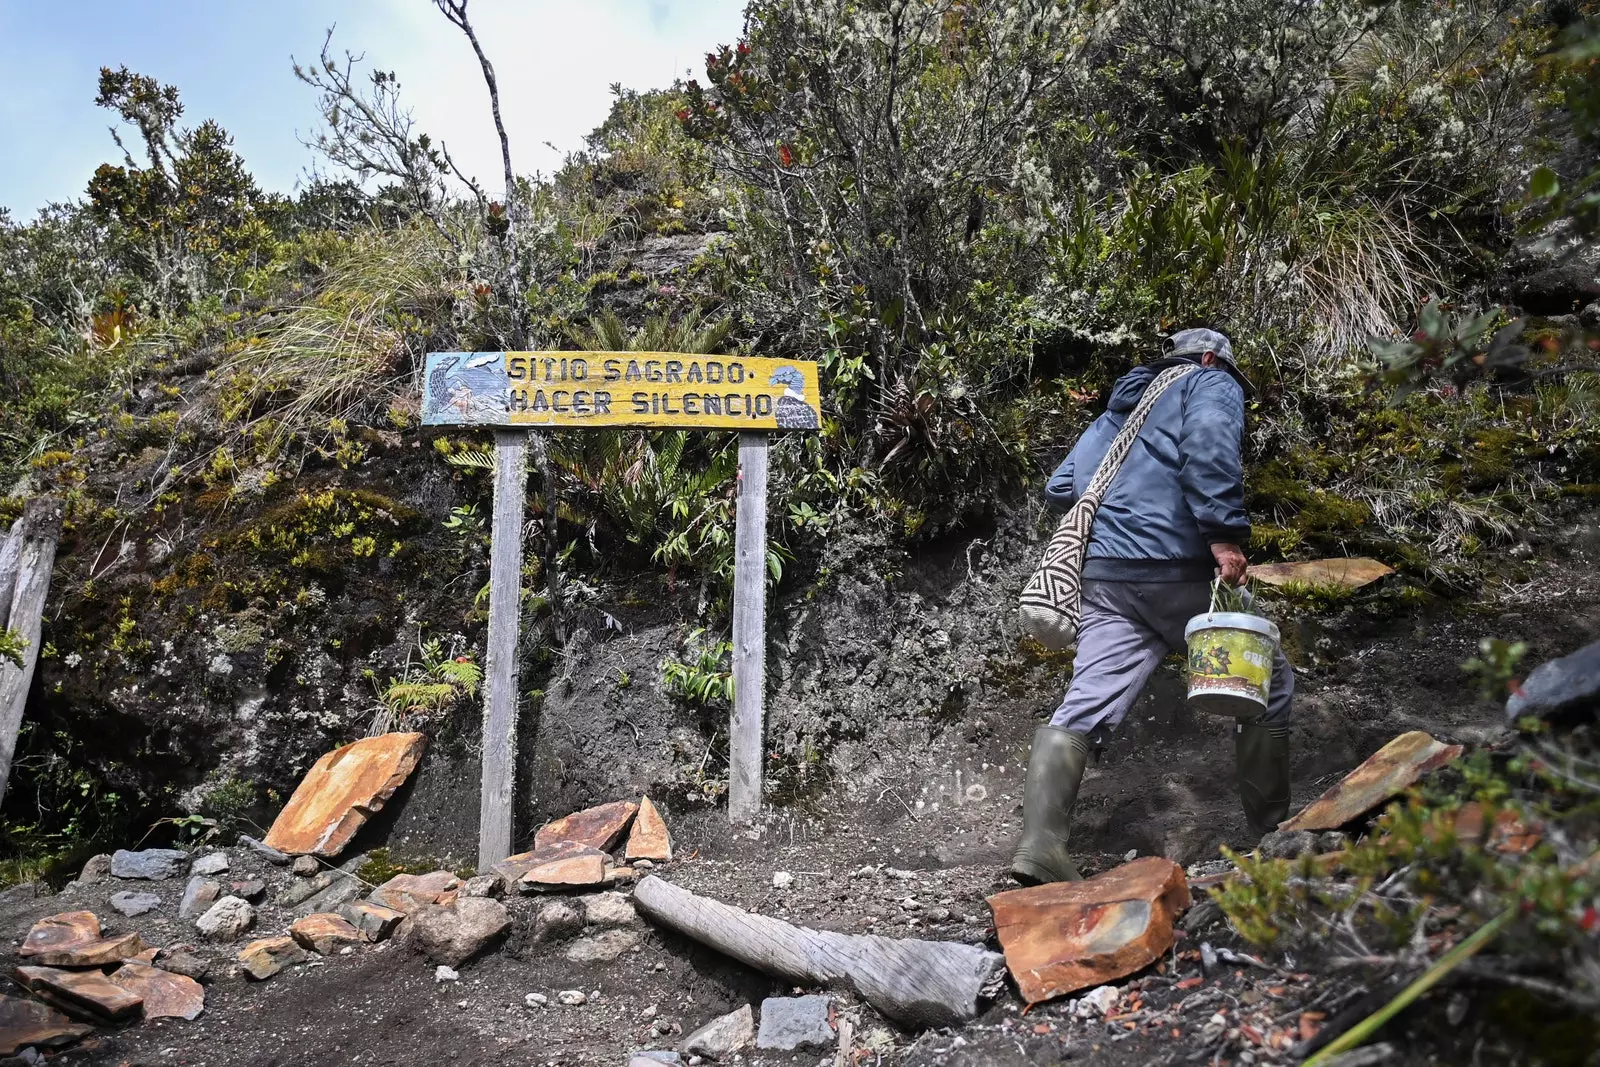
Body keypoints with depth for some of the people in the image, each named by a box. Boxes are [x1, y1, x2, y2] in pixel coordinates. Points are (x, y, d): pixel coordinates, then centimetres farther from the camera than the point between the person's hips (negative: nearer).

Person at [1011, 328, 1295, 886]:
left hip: (1104, 575, 6)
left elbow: (1061, 486, 23)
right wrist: (1224, 533, -18)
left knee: (1084, 709, -7)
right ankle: (1272, 834, 18)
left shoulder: (1118, 410, 30)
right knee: (1268, 685, 12)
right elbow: (1208, 445, -13)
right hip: (1176, 568, -6)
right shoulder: (1211, 384, 11)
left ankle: (1039, 845, -21)